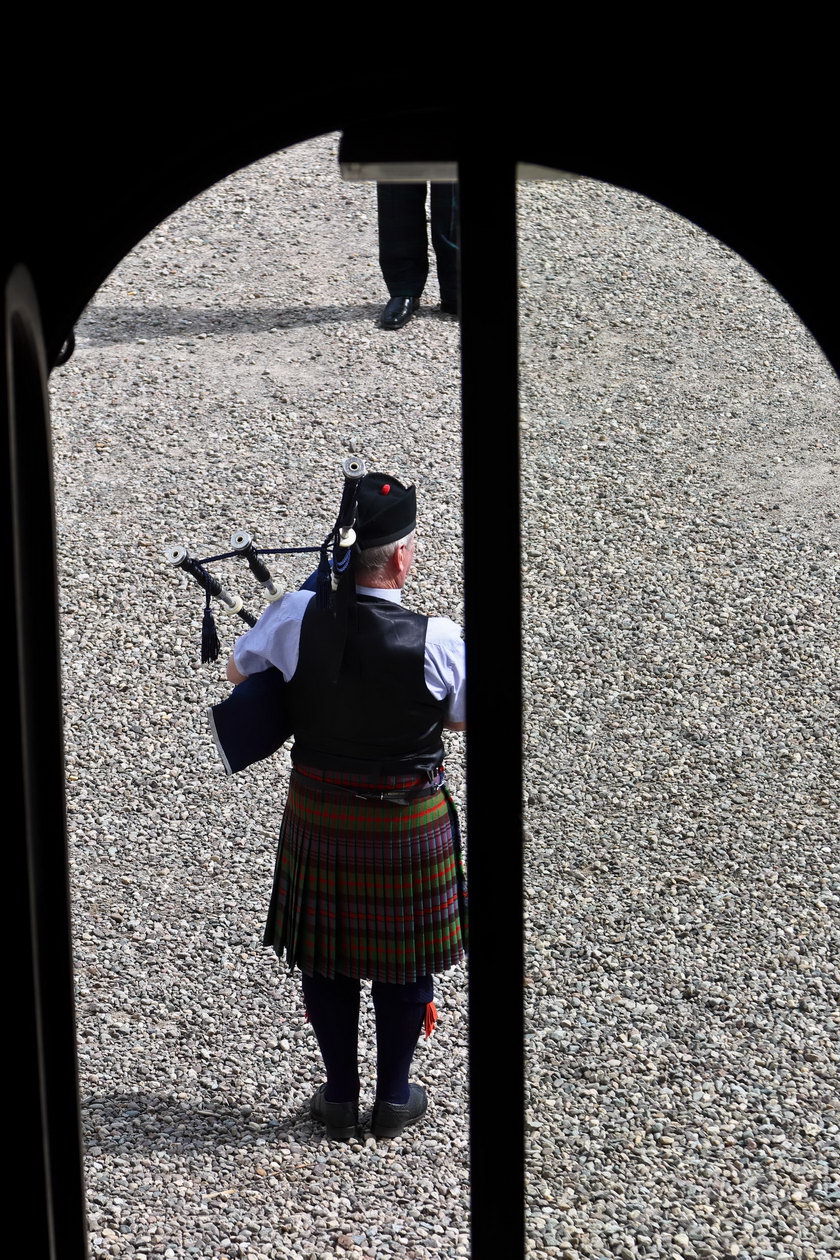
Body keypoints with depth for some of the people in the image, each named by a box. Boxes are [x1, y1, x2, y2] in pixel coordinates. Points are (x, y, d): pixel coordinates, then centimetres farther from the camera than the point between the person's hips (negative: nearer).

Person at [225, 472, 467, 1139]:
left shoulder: (299, 616, -17)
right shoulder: (437, 639, -22)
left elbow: (240, 669, 1)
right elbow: (465, 717, -5)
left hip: (318, 812, 2)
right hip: (408, 820, -2)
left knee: (325, 954, 18)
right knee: (404, 958, 16)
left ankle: (341, 1095, 30)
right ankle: (394, 1097, 28)